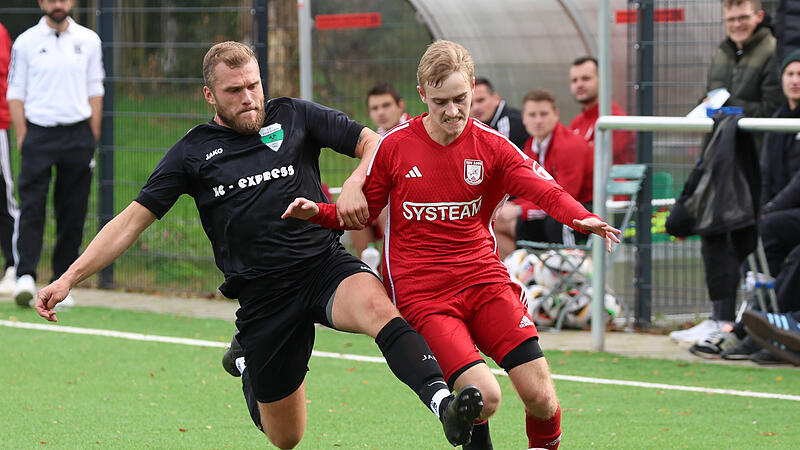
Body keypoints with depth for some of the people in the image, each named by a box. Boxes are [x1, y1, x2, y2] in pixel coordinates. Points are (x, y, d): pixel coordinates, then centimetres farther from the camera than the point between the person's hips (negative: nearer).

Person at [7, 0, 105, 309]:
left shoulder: (89, 40, 8)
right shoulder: (26, 42, 3)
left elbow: (95, 92, 12)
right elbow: (15, 93, 4)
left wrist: (92, 139, 6)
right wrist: (22, 138, -4)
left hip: (77, 132, 2)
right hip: (38, 132, -2)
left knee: (73, 213, 2)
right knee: (31, 208, -11)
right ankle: (25, 277, -16)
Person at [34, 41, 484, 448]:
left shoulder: (294, 116, 7)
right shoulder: (194, 152, 7)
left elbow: (375, 143, 5)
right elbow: (132, 220, 8)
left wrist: (355, 185, -17)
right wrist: (70, 278, 0)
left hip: (325, 263, -1)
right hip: (261, 293, 1)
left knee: (376, 306, -37)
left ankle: (443, 403, -57)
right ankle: (247, 365, 39)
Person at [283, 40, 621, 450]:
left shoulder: (490, 146, 1)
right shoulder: (394, 147, 0)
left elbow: (545, 190, -14)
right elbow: (359, 213, 12)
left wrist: (581, 217, -34)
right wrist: (316, 212, -7)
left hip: (483, 279, 2)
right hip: (421, 294, -2)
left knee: (540, 396, -12)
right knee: (484, 395, -21)